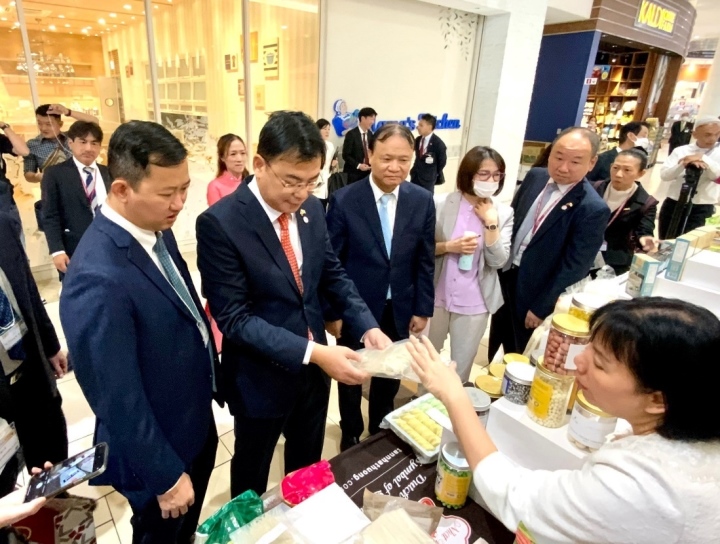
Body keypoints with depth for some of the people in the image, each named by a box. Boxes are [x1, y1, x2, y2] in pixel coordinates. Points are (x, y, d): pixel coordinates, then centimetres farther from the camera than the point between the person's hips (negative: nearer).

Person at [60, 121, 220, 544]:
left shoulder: (157, 230, -6)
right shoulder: (99, 279, -34)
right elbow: (118, 401, -27)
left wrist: (211, 374, 14)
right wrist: (165, 476, -16)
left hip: (196, 423, 7)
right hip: (158, 450, -7)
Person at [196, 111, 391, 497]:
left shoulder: (311, 208, -4)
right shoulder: (220, 223, -23)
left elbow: (333, 274, 4)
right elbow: (234, 318, -23)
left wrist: (367, 327, -11)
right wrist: (312, 352, -30)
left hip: (314, 366, 6)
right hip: (261, 377, -5)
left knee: (308, 464, 29)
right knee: (252, 473, 23)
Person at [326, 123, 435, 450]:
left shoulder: (422, 201, -5)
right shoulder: (344, 200, -15)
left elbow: (425, 260, 0)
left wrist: (422, 309, 1)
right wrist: (331, 311, -8)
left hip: (400, 310, 3)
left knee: (389, 376, 20)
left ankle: (381, 431, 47)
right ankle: (351, 435, 44)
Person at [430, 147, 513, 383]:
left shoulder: (503, 213, -5)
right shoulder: (442, 204, -8)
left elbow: (498, 261, -11)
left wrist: (491, 222, -18)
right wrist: (448, 246, -21)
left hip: (473, 303, 0)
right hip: (437, 296, 1)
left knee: (462, 365, 15)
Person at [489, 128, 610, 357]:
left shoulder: (593, 209, -21)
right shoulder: (535, 177, -2)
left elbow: (574, 268, -19)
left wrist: (541, 308, -15)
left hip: (533, 292, -6)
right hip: (504, 274, 6)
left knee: (520, 358, 14)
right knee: (497, 343, 25)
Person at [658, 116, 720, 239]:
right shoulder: (681, 150, 3)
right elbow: (664, 175, -9)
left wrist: (703, 158, -24)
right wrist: (684, 164, -25)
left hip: (702, 209, -1)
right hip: (673, 204, 1)